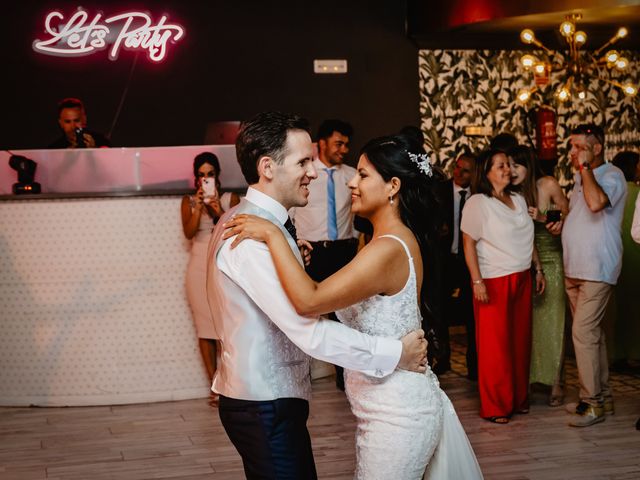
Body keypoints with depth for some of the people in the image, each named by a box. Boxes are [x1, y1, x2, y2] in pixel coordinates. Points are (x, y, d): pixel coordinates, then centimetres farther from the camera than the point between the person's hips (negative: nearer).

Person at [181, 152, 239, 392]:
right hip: (200, 266, 0)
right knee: (205, 325, -4)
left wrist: (220, 212, -14)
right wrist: (198, 208, -16)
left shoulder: (230, 198, 8)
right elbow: (189, 233, -5)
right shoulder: (189, 201, 8)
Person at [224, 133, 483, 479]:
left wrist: (273, 235, -26)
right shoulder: (399, 240, 10)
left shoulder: (388, 250, -23)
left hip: (396, 416, -10)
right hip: (392, 407, 10)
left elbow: (308, 301, -33)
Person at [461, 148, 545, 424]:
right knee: (495, 344, -1)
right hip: (494, 280, -6)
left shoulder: (518, 200, 12)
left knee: (520, 340, 9)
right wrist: (477, 281, -17)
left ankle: (518, 398, 21)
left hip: (522, 278, 6)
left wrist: (538, 269, 15)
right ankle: (494, 407, 8)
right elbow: (469, 244, -11)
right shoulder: (478, 203, -8)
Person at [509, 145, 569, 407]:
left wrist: (543, 219, -18)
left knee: (551, 321, -1)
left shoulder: (548, 185, -9)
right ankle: (527, 379, 11)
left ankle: (556, 383, 6)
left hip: (550, 260, -3)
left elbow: (567, 216, -2)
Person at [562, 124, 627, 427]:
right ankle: (601, 395, 21)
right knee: (591, 333, 13)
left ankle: (592, 402, -6)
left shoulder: (612, 176, -11)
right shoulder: (580, 178, 16)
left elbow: (596, 202, -32)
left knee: (583, 332, -13)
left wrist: (585, 167, -20)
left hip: (596, 270, -9)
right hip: (575, 270, 9)